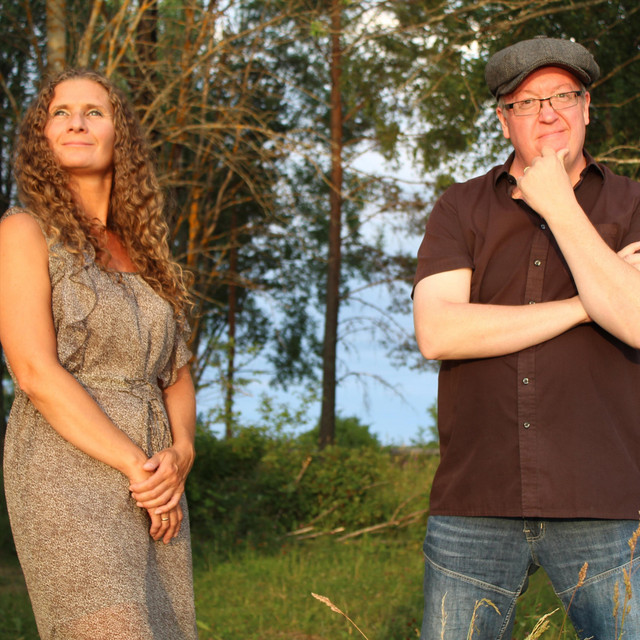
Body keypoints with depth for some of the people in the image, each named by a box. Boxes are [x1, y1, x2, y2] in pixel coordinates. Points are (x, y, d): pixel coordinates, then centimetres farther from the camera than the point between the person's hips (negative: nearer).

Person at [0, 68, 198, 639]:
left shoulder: (144, 254, 17)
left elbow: (178, 377, 15)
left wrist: (178, 456, -6)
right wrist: (137, 467, -13)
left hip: (155, 490, 6)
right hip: (68, 477, -6)